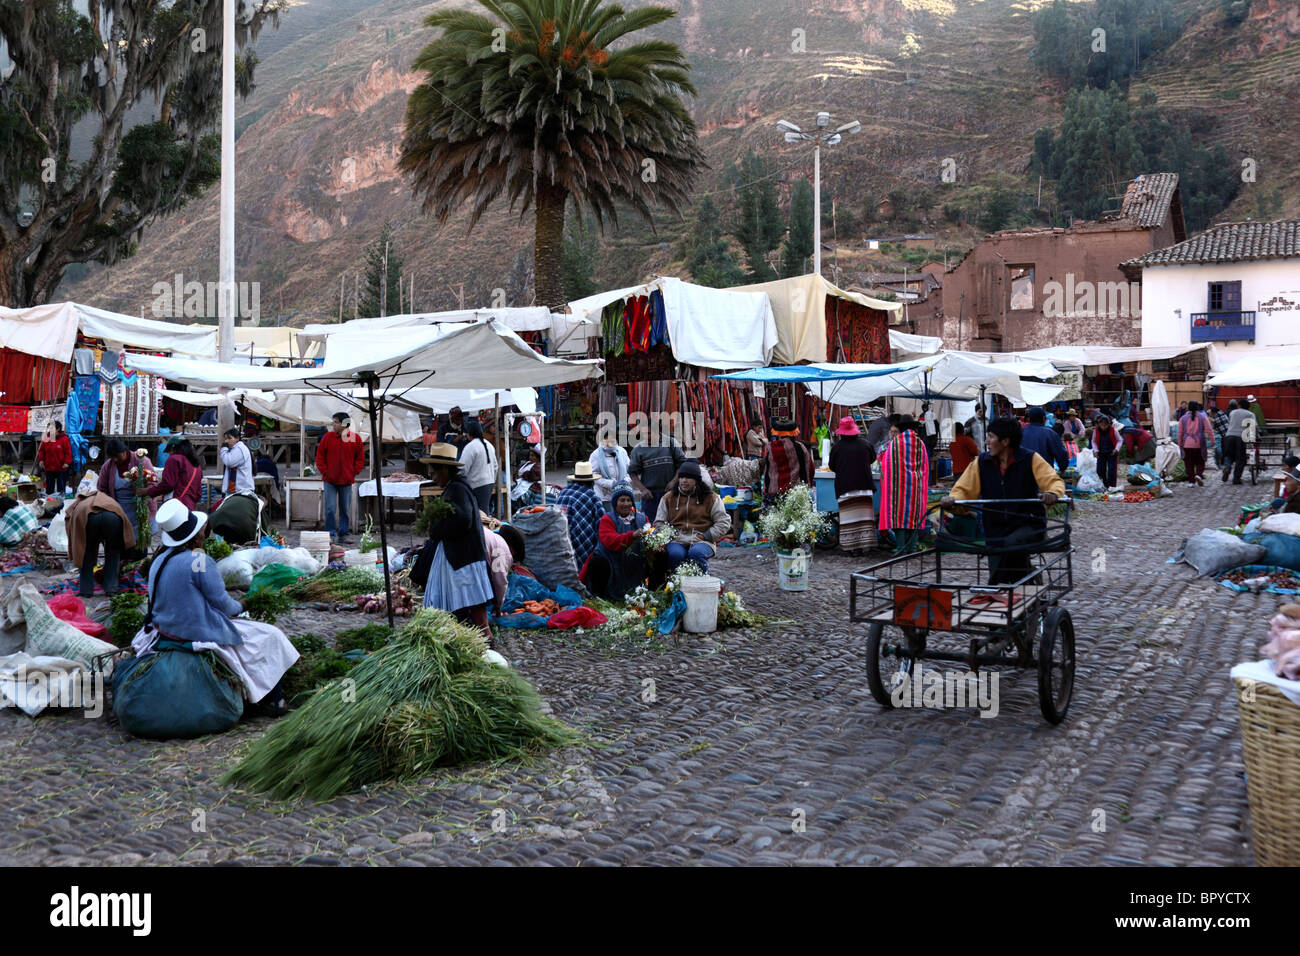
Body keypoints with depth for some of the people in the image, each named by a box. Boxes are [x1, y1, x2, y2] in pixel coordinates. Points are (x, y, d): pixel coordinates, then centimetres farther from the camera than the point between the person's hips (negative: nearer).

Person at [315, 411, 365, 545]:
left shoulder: (356, 438, 0)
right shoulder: (327, 437, 0)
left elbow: (360, 459, 8)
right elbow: (320, 456, 7)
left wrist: (353, 473, -1)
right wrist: (324, 472, -2)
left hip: (346, 481, 1)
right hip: (329, 481, -1)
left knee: (345, 509, 8)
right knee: (330, 509, -4)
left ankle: (343, 535, 17)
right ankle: (331, 535, 5)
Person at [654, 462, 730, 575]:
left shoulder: (710, 497, 9)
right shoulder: (668, 498, 15)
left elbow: (724, 522, 7)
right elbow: (659, 523, 16)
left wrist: (705, 535, -6)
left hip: (701, 540, -1)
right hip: (677, 540, 1)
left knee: (696, 553, -36)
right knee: (675, 554, -34)